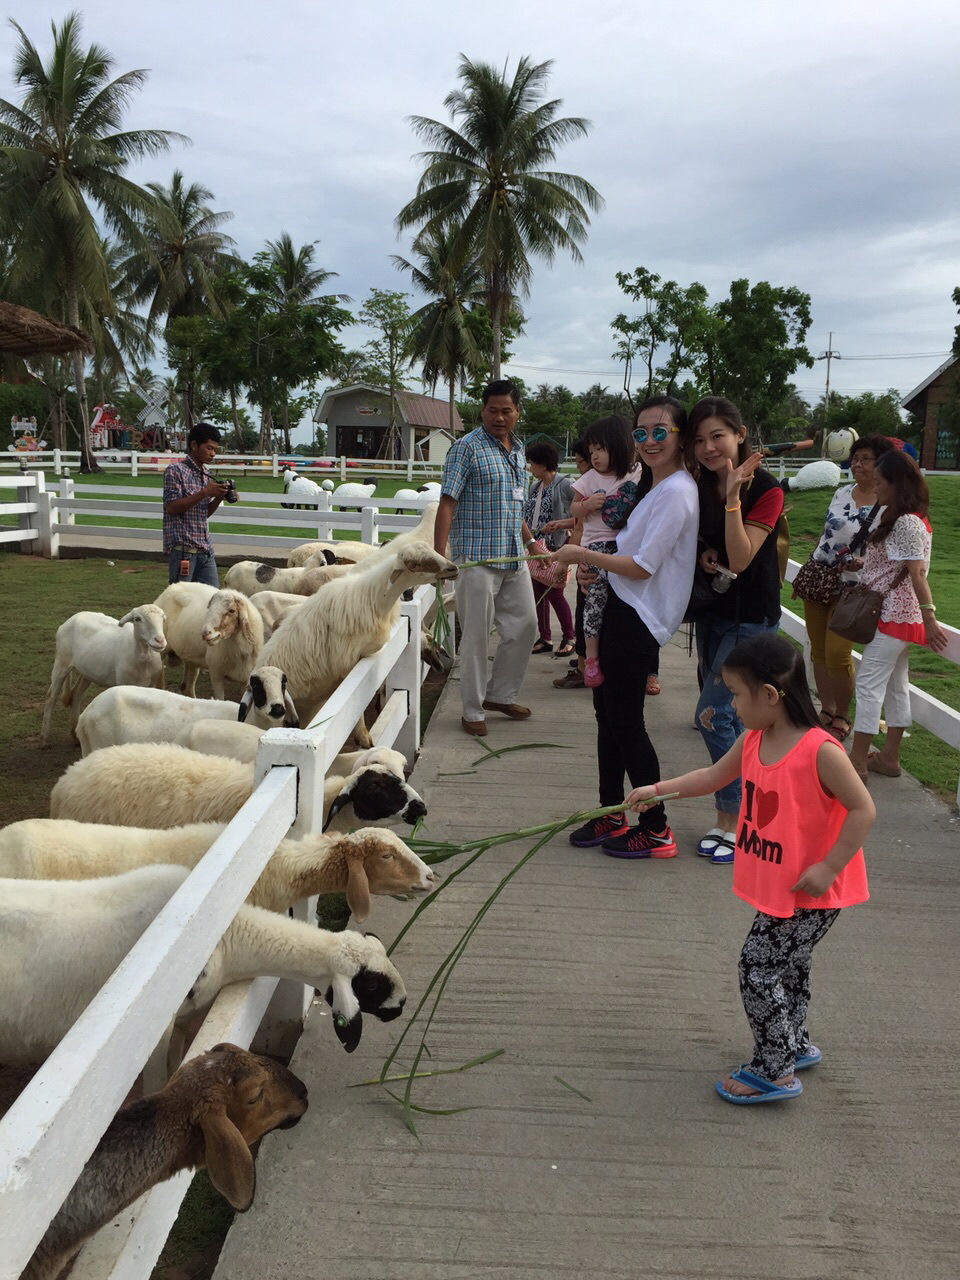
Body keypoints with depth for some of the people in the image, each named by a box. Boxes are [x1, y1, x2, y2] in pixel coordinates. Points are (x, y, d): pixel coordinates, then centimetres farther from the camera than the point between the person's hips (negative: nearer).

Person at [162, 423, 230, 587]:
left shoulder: (206, 474, 16)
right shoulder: (176, 470, -5)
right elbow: (171, 508, -14)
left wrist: (219, 497, 2)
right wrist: (204, 493, -18)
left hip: (205, 550, 7)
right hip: (183, 548, -7)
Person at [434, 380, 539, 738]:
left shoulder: (517, 449, 14)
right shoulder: (467, 447, -9)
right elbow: (447, 502, -15)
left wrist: (531, 541, 21)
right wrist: (439, 555, -22)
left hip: (514, 557, 8)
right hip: (477, 558, -7)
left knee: (525, 625, 12)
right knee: (476, 636, -1)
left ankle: (499, 694, 29)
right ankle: (473, 711, 12)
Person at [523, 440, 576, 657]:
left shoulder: (565, 485, -10)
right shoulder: (534, 488, 14)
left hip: (555, 547, -7)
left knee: (555, 593, -3)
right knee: (538, 593, 9)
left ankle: (568, 637, 13)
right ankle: (545, 639, 18)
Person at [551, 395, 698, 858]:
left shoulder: (676, 493, -17)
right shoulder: (657, 487, 15)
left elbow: (643, 567, -20)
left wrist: (583, 555, -11)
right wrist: (592, 560, 5)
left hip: (638, 618, -10)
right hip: (621, 607, 10)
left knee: (625, 720, -3)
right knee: (606, 708, 15)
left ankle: (656, 831, 9)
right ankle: (612, 816, 27)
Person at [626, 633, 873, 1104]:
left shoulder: (819, 751, -26)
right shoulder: (753, 741, -2)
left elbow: (863, 809, -21)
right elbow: (715, 775, 14)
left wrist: (828, 867, -23)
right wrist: (658, 790, 8)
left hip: (810, 892, -8)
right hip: (774, 885, 8)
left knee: (758, 967, -5)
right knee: (786, 966, 23)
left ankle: (774, 1071, 11)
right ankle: (795, 1045, 44)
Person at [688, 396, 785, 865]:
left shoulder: (765, 489, -14)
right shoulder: (701, 487, 3)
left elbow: (741, 559, -22)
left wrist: (734, 496, -27)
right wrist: (704, 555, -7)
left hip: (752, 618, -6)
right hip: (713, 611, 7)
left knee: (713, 715, -10)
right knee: (726, 718, 11)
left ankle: (735, 821, 3)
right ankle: (729, 817, 23)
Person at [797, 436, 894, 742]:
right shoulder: (842, 493, 7)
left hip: (851, 588, -5)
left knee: (837, 654, -9)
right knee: (819, 650, 10)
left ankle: (842, 716, 12)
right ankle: (826, 709, 25)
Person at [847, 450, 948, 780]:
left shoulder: (906, 523, -19)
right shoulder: (901, 517, 11)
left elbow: (917, 572, -23)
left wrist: (929, 618, -24)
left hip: (893, 616, -10)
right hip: (899, 616, 10)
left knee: (869, 684, -7)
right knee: (896, 685, 13)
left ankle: (857, 761, -3)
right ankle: (890, 756, 21)